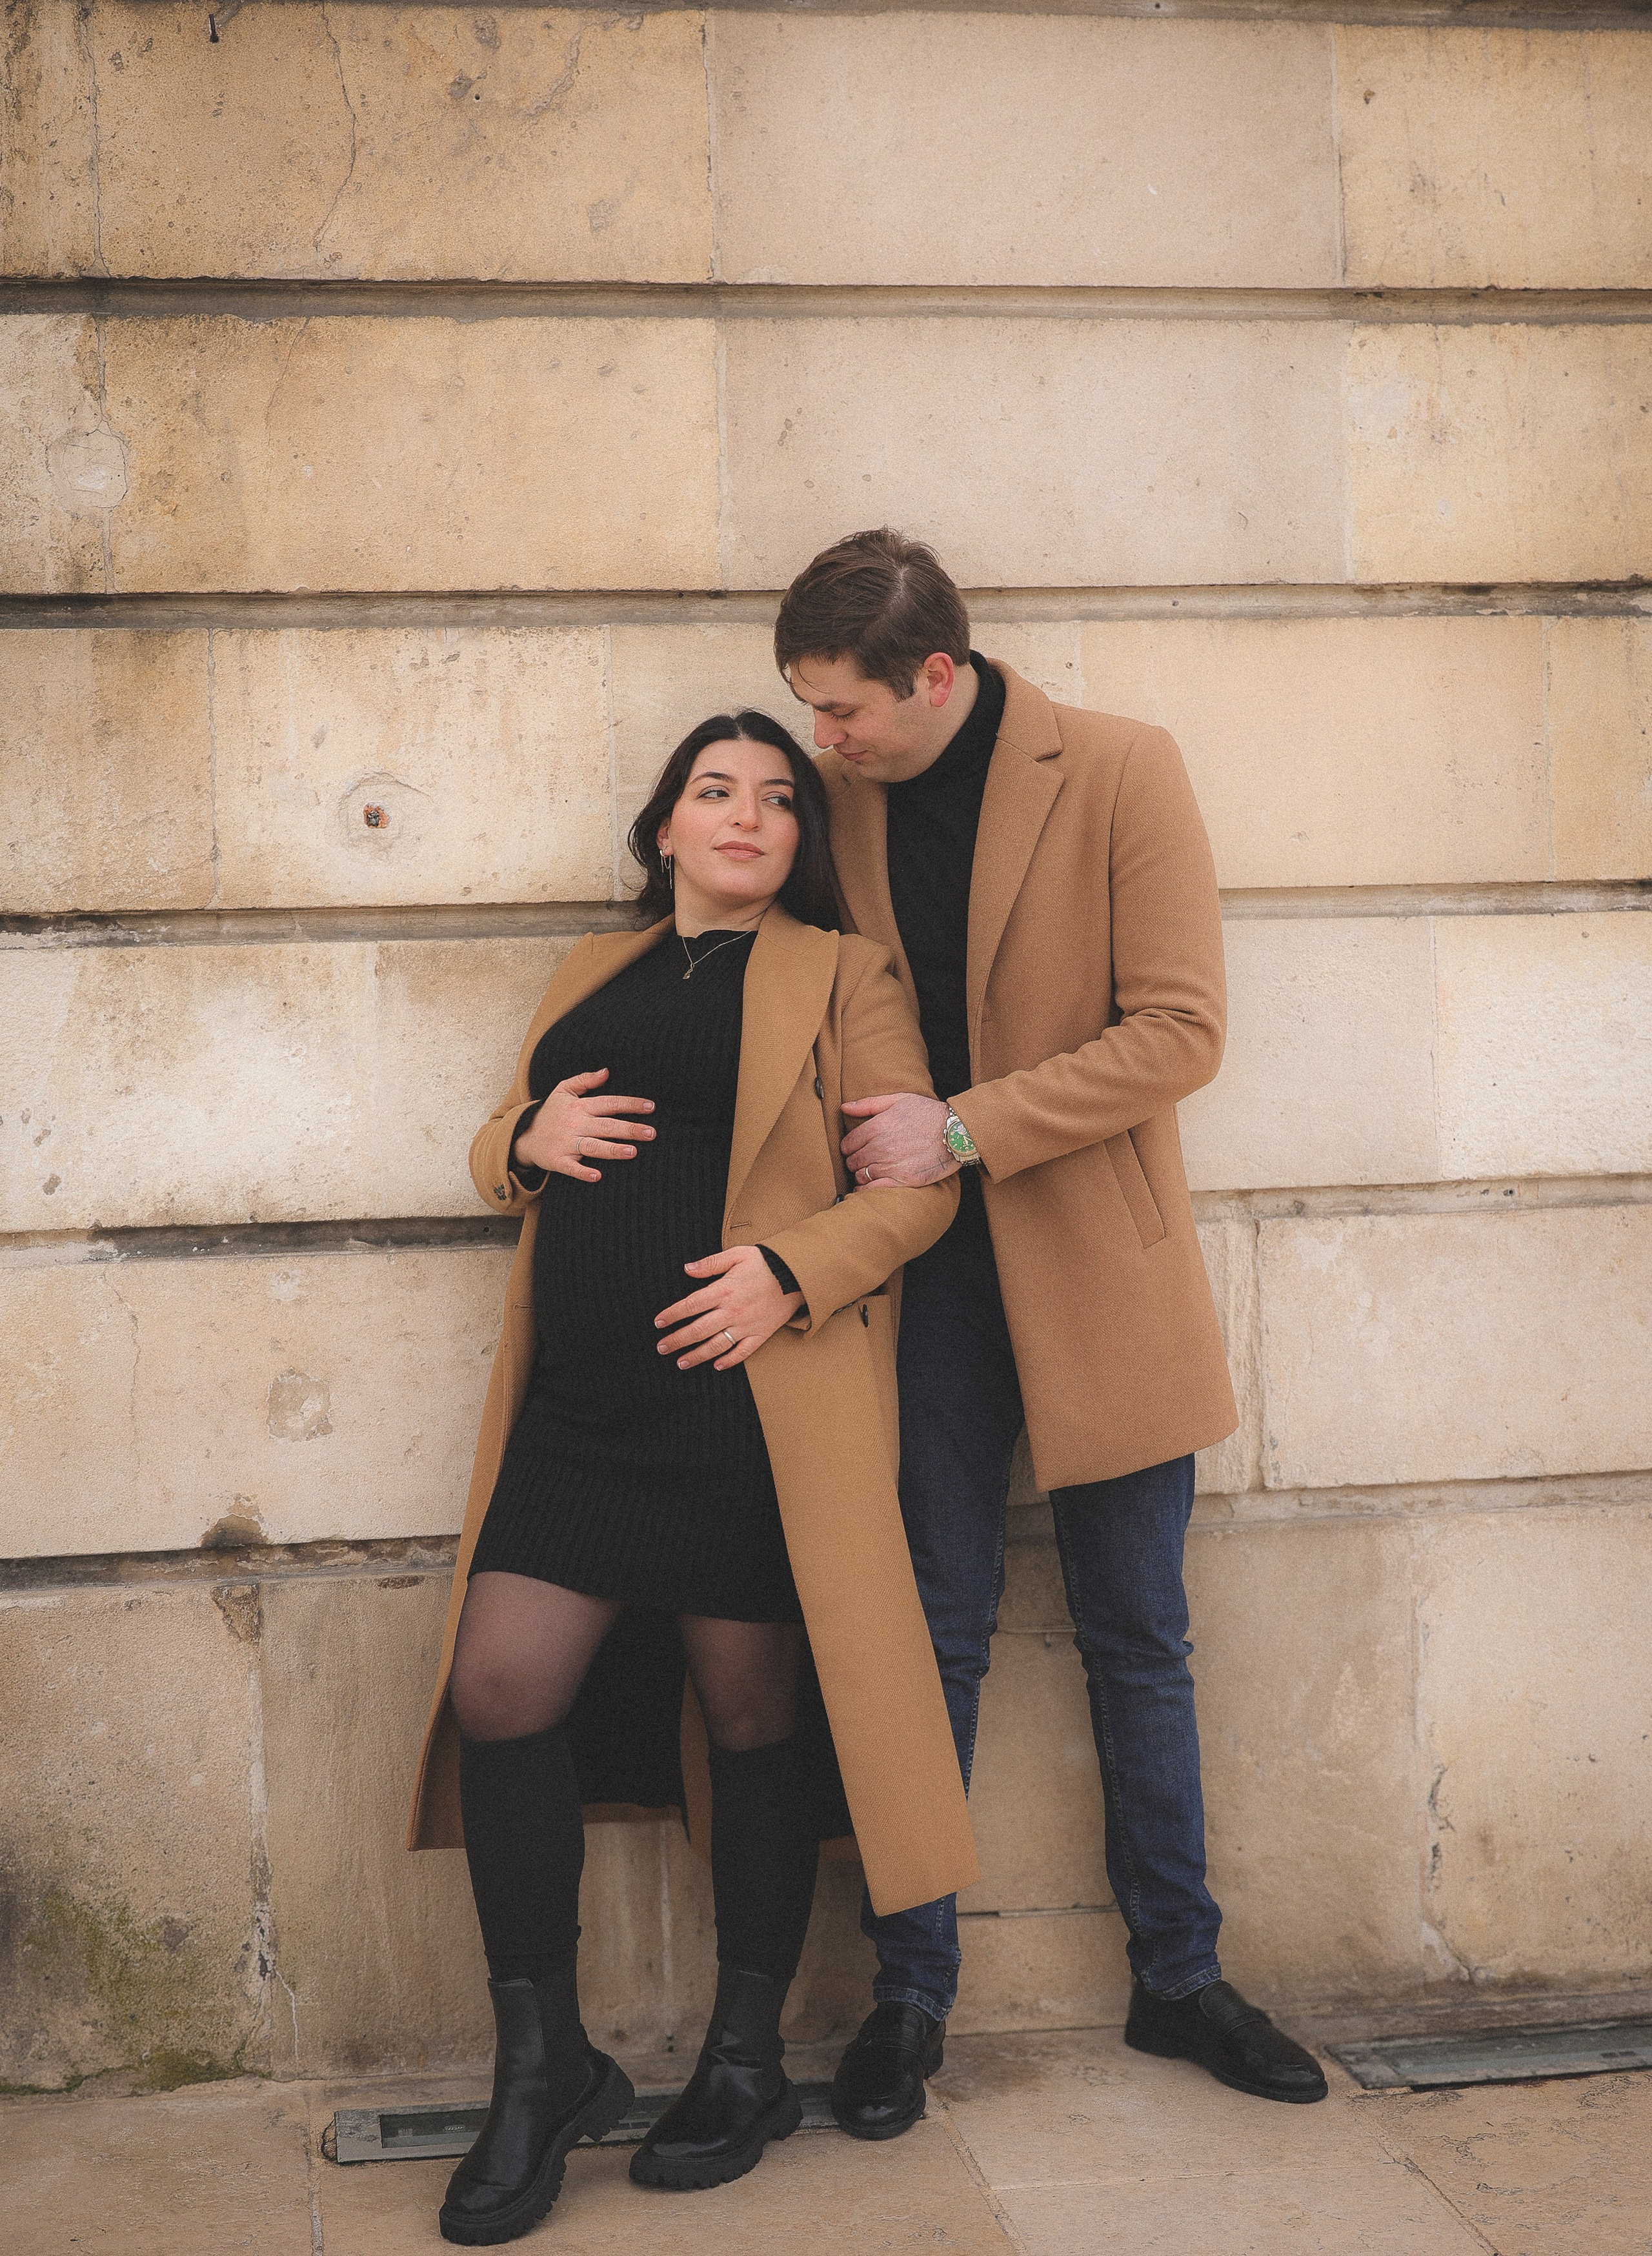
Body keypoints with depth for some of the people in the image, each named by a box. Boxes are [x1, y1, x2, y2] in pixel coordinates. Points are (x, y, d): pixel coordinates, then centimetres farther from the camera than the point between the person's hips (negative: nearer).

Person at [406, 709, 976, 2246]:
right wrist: (527, 1137, 2)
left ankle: (746, 2063, 19)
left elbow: (918, 1181, -2)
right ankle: (543, 2069, 9)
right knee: (498, 1688, -4)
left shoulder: (838, 973, 6)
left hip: (754, 1400, -5)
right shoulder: (592, 976, 21)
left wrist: (790, 1272, -17)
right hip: (580, 1407, 5)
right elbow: (499, 1158, 25)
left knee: (754, 1714, 3)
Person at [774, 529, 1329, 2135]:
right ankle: (909, 1995, 18)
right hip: (927, 1267, 2)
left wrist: (961, 1131, -19)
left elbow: (1179, 1033, -14)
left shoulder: (1120, 772, -9)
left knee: (1138, 1643, 10)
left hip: (1100, 1270, -2)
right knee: (930, 1638, 6)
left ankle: (1177, 1977, 25)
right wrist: (870, 1152, -2)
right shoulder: (840, 798, 2)